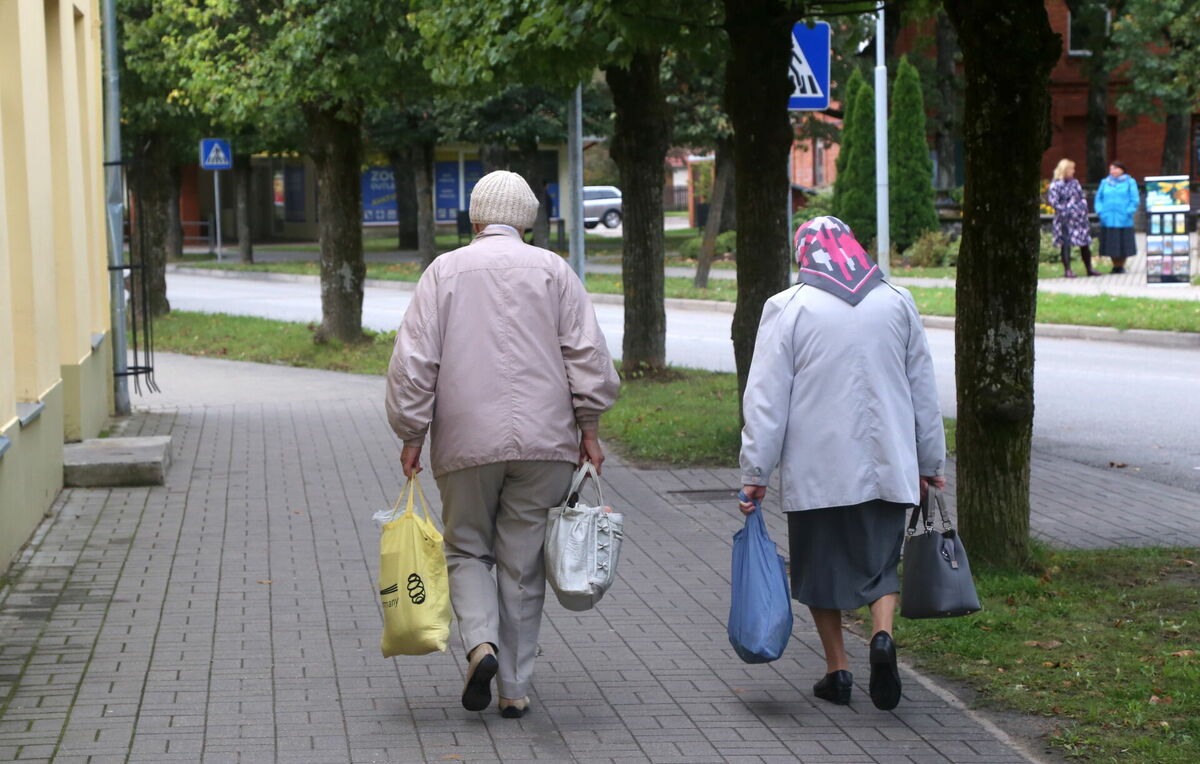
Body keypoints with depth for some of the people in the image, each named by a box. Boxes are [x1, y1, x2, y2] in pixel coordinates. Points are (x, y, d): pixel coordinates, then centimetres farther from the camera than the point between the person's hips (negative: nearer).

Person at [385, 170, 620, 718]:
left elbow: (413, 362, -3)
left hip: (467, 444, -1)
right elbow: (588, 355, -1)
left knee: (467, 550, 14)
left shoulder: (445, 271, 2)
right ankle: (515, 688, 9)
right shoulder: (553, 271, 4)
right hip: (543, 443, 1)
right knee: (523, 563, 8)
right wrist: (587, 429, 5)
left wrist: (412, 437, 3)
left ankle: (481, 643, -11)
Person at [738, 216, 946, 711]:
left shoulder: (788, 308, -4)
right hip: (887, 465, 2)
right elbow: (923, 390, 13)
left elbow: (766, 397, -7)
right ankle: (883, 635, -14)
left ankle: (837, 670, 15)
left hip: (815, 469, -2)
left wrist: (755, 471, -3)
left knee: (821, 565, 11)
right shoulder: (897, 303, 6)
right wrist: (930, 462, 21)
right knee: (881, 561, 12)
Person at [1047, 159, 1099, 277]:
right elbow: (1053, 201, -12)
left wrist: (1083, 208, 3)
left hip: (1079, 218, 6)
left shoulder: (1075, 183, 13)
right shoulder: (1055, 185, -6)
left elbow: (1082, 197, 19)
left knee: (1085, 243, 8)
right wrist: (1065, 211, -16)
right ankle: (1067, 270, 3)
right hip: (1065, 219, -6)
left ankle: (1089, 268, 17)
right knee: (1066, 244, -2)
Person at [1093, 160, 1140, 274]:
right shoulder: (1105, 183, 11)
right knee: (1111, 244, 4)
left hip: (1123, 221, -2)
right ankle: (1115, 266, 16)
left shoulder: (1129, 182, 4)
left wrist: (1128, 212, -11)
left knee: (1124, 244, 1)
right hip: (1108, 221, 2)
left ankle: (1121, 266, 14)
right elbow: (1098, 198, 11)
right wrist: (1100, 211, -3)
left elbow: (1135, 200, 0)